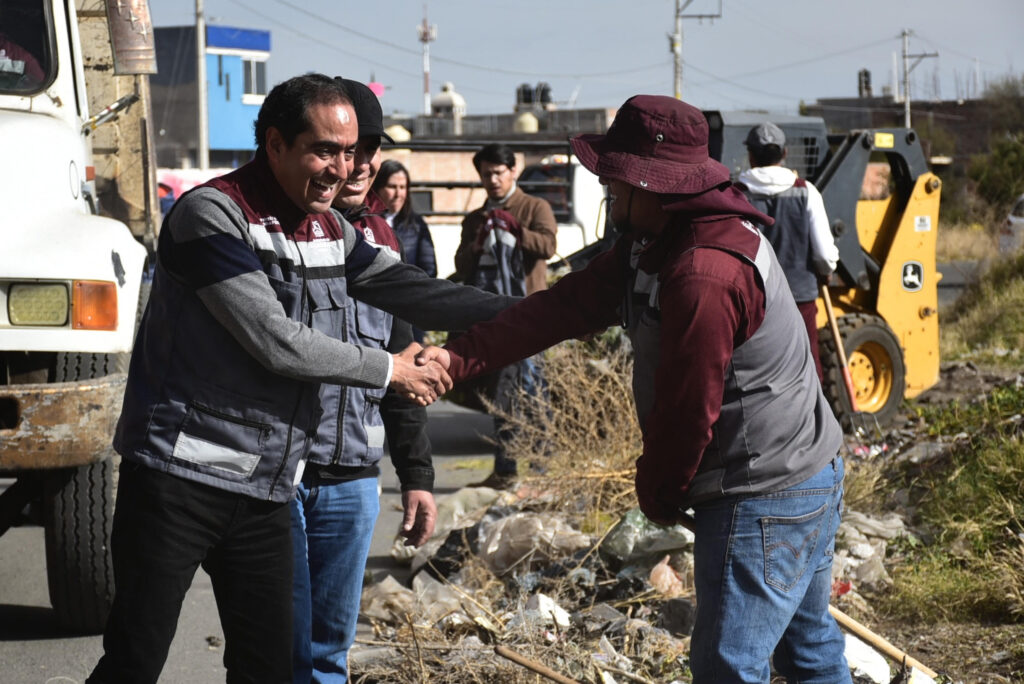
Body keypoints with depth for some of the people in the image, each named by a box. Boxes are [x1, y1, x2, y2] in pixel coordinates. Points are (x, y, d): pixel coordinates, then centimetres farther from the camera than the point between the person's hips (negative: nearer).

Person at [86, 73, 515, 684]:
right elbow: (275, 342, -18)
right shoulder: (213, 214, -13)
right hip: (181, 474, -7)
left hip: (268, 489, 7)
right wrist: (388, 369, -7)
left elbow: (418, 293, 11)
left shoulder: (331, 231, 12)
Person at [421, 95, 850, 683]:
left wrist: (659, 496, -3)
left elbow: (689, 411, -22)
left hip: (765, 498, -11)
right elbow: (568, 305, 3)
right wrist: (460, 358, -6)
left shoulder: (703, 277, -28)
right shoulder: (655, 244, 7)